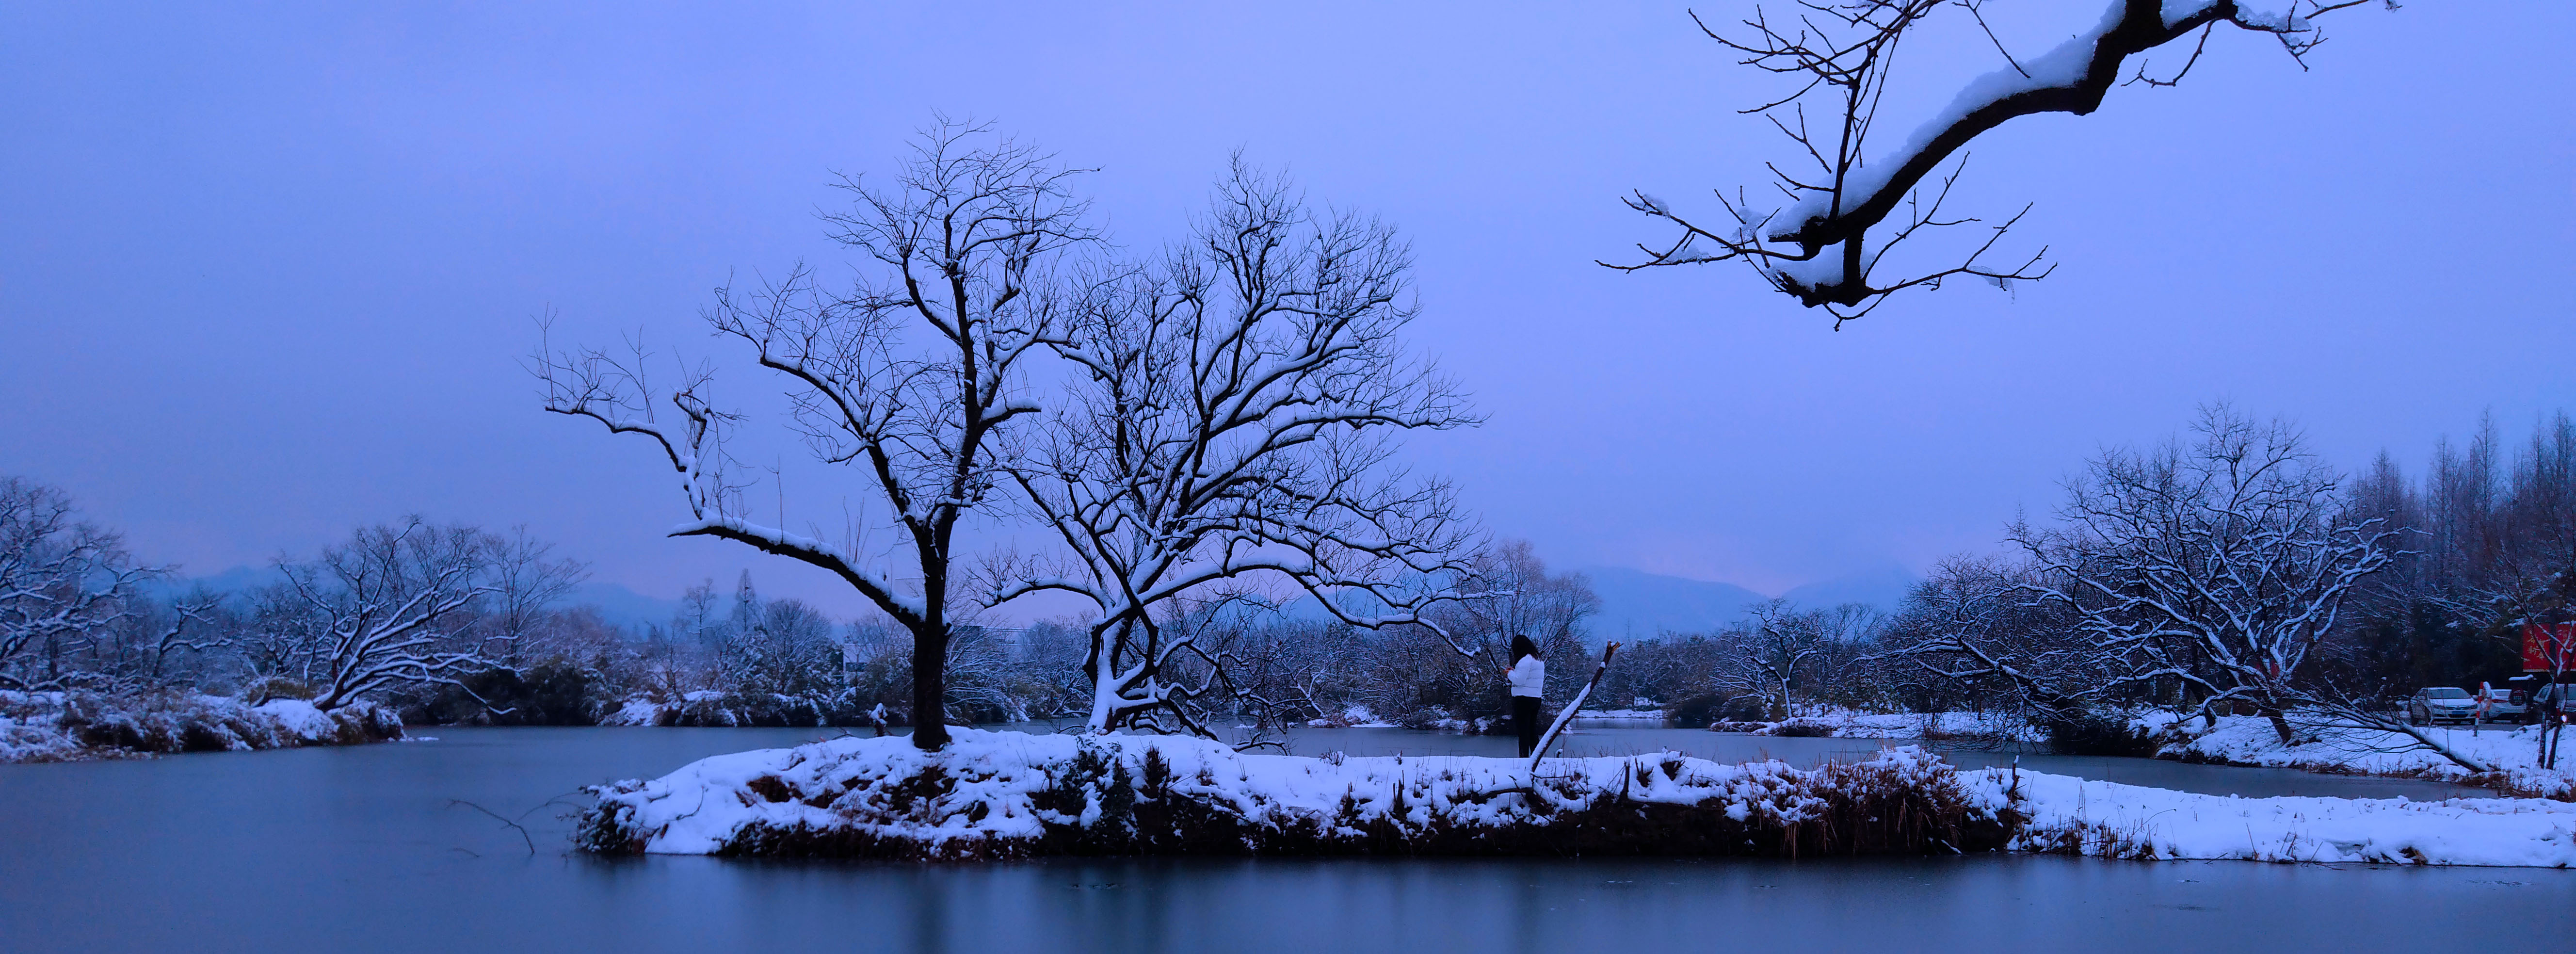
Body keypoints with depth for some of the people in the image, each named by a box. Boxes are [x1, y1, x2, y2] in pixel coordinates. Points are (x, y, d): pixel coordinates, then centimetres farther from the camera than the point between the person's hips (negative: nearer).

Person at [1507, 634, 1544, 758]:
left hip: (1524, 699, -9)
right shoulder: (1539, 660, 16)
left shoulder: (1525, 660, -14)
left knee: (1522, 729, -6)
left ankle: (1524, 757, -8)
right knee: (1532, 730, 14)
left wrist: (1511, 673, -1)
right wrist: (1514, 672, 13)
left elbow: (1519, 680, -19)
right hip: (1536, 698, 9)